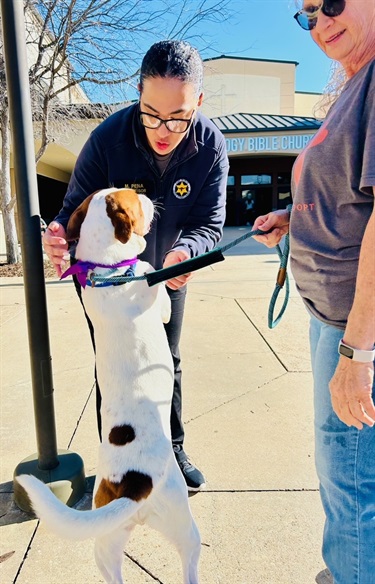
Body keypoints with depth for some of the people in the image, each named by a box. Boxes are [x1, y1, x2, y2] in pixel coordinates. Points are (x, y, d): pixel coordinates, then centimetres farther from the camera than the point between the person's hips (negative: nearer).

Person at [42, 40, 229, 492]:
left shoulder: (211, 147, -22)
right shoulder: (107, 138, -28)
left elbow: (209, 223, -20)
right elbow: (76, 208, -21)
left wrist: (184, 251, -43)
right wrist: (62, 238, -45)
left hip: (166, 272, 3)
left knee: (166, 364, 14)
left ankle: (172, 452, 35)